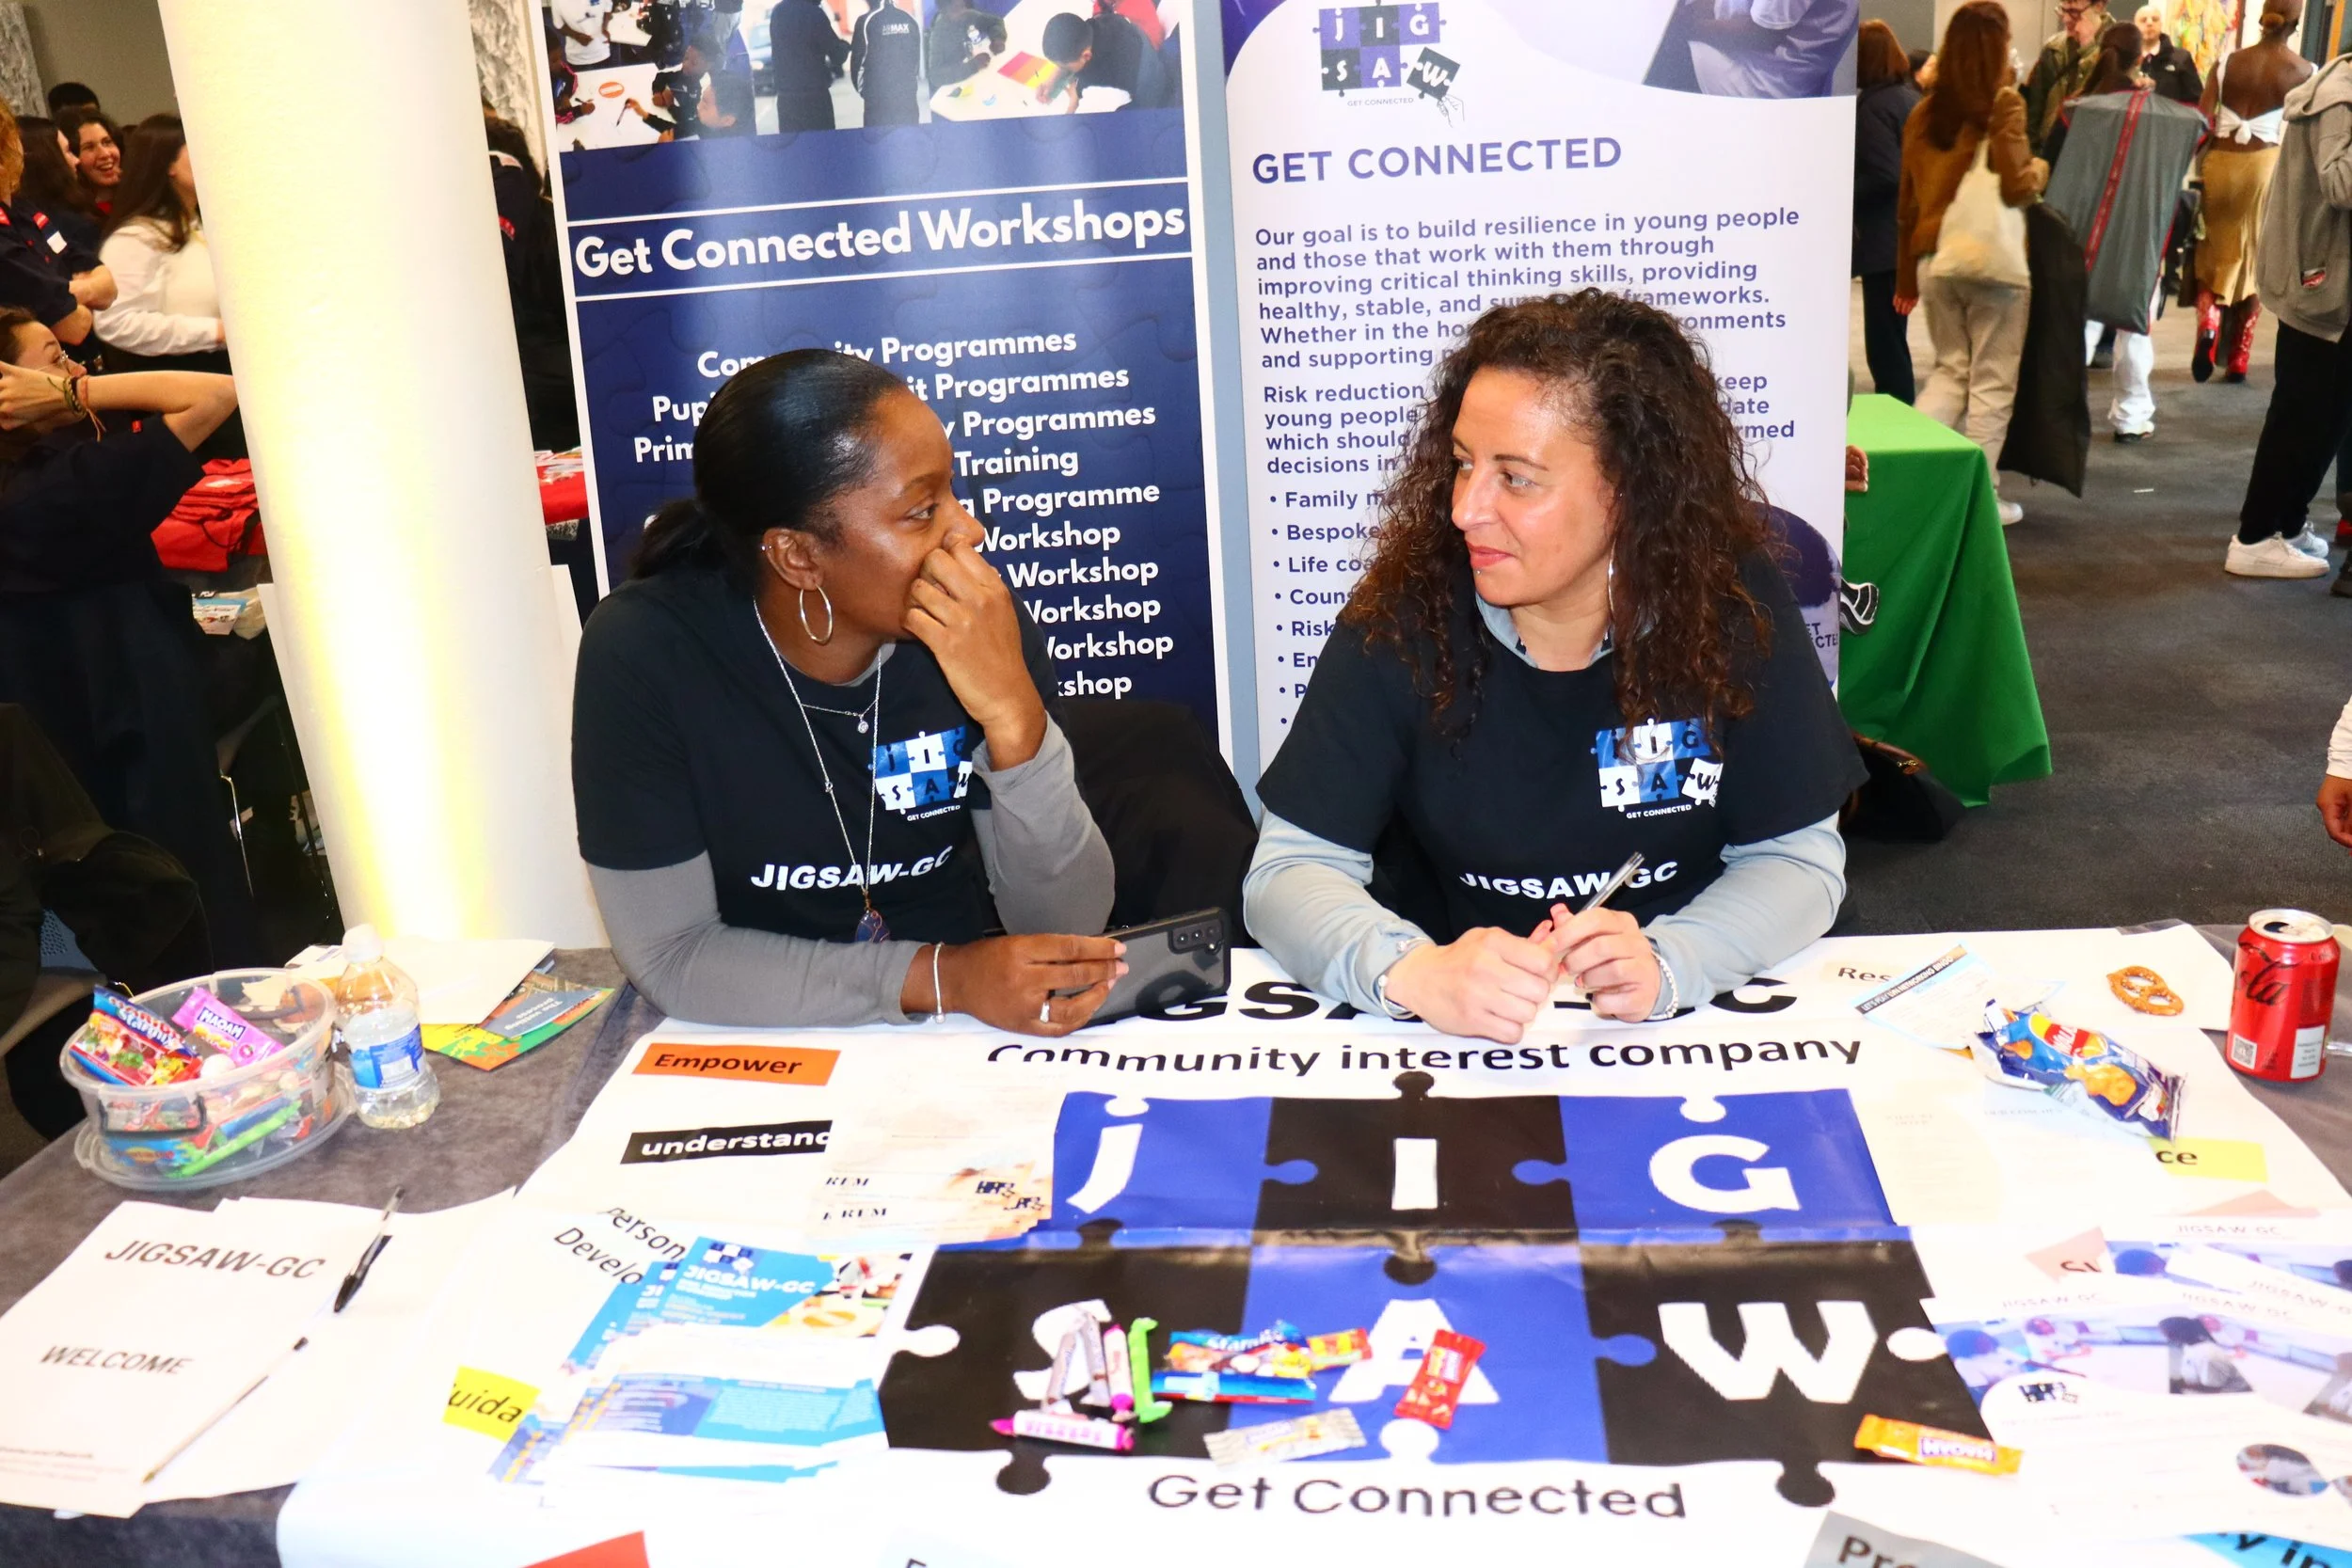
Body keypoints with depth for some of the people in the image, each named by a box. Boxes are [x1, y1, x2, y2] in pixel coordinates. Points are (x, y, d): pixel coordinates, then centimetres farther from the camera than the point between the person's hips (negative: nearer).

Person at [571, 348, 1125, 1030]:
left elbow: (1069, 926, -11)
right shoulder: (642, 653, -16)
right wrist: (943, 978, -22)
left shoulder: (982, 623, -11)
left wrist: (1014, 717, -26)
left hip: (962, 1049, 1)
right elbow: (670, 954, -14)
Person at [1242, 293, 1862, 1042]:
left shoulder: (1734, 606, -10)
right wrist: (1413, 974, -32)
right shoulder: (1402, 615, -13)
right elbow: (1289, 869, -12)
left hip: (1684, 1033, 1)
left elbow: (1798, 859, -5)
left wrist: (1665, 964, -24)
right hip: (1451, 1039, 0)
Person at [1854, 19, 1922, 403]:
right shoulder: (1910, 97, 14)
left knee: (1883, 344, -5)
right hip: (1910, 234, 10)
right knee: (1893, 338, 15)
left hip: (1886, 238, -10)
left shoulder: (1873, 105, -14)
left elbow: (1884, 176, -22)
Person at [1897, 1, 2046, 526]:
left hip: (1934, 260, 5)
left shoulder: (1923, 111, 7)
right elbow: (2016, 186, -16)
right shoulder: (2003, 102, -9)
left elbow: (1907, 201, 11)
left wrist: (1906, 275, 18)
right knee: (1992, 382, 6)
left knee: (1950, 370, 19)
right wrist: (2041, 168, 7)